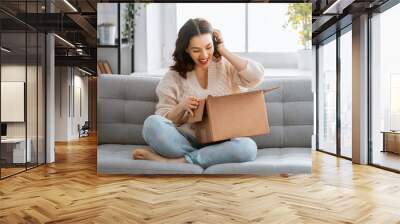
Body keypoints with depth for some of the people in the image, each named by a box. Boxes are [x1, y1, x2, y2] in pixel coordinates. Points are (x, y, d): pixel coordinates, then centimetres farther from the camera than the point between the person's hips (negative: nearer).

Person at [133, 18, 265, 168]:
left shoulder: (226, 66, 10)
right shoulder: (174, 77, 7)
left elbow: (257, 76, -8)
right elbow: (165, 120, 6)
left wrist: (224, 51, -2)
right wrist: (181, 107, -15)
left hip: (221, 142, 1)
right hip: (187, 141, 0)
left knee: (247, 147, -34)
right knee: (153, 123, -27)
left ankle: (173, 161, -23)